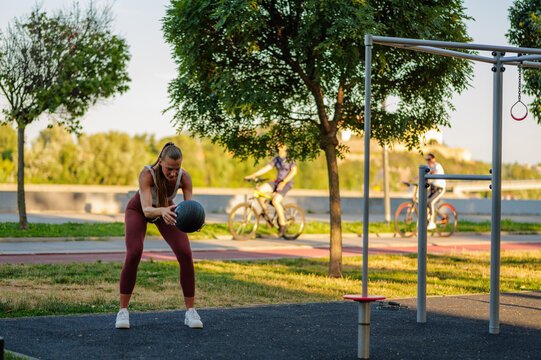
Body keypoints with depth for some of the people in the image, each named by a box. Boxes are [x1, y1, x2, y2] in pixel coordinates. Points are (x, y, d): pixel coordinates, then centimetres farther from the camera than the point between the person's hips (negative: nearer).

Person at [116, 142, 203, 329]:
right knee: (133, 255, -27)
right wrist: (163, 211, -71)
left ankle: (190, 311, -8)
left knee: (185, 255, -18)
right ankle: (123, 311, -13)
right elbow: (147, 210, -49)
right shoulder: (147, 174, -41)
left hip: (165, 210, 2)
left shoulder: (184, 177, -32)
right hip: (138, 210, -2)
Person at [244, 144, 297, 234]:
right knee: (259, 190, -16)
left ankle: (282, 224, -12)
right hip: (277, 182, 6)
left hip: (286, 183, -6)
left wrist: (284, 182, -24)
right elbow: (266, 168, 8)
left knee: (275, 201, -27)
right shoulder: (276, 159, 13)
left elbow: (294, 171, -16)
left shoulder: (290, 158, -5)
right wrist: (253, 175, -3)